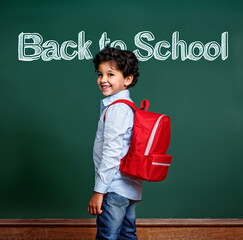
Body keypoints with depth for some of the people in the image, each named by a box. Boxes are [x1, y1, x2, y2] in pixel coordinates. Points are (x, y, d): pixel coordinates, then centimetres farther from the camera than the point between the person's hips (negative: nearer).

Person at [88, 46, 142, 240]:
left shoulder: (116, 108, -16)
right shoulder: (127, 105, 13)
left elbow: (111, 153, -21)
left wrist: (99, 190, -18)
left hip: (116, 189, -10)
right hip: (131, 187, 10)